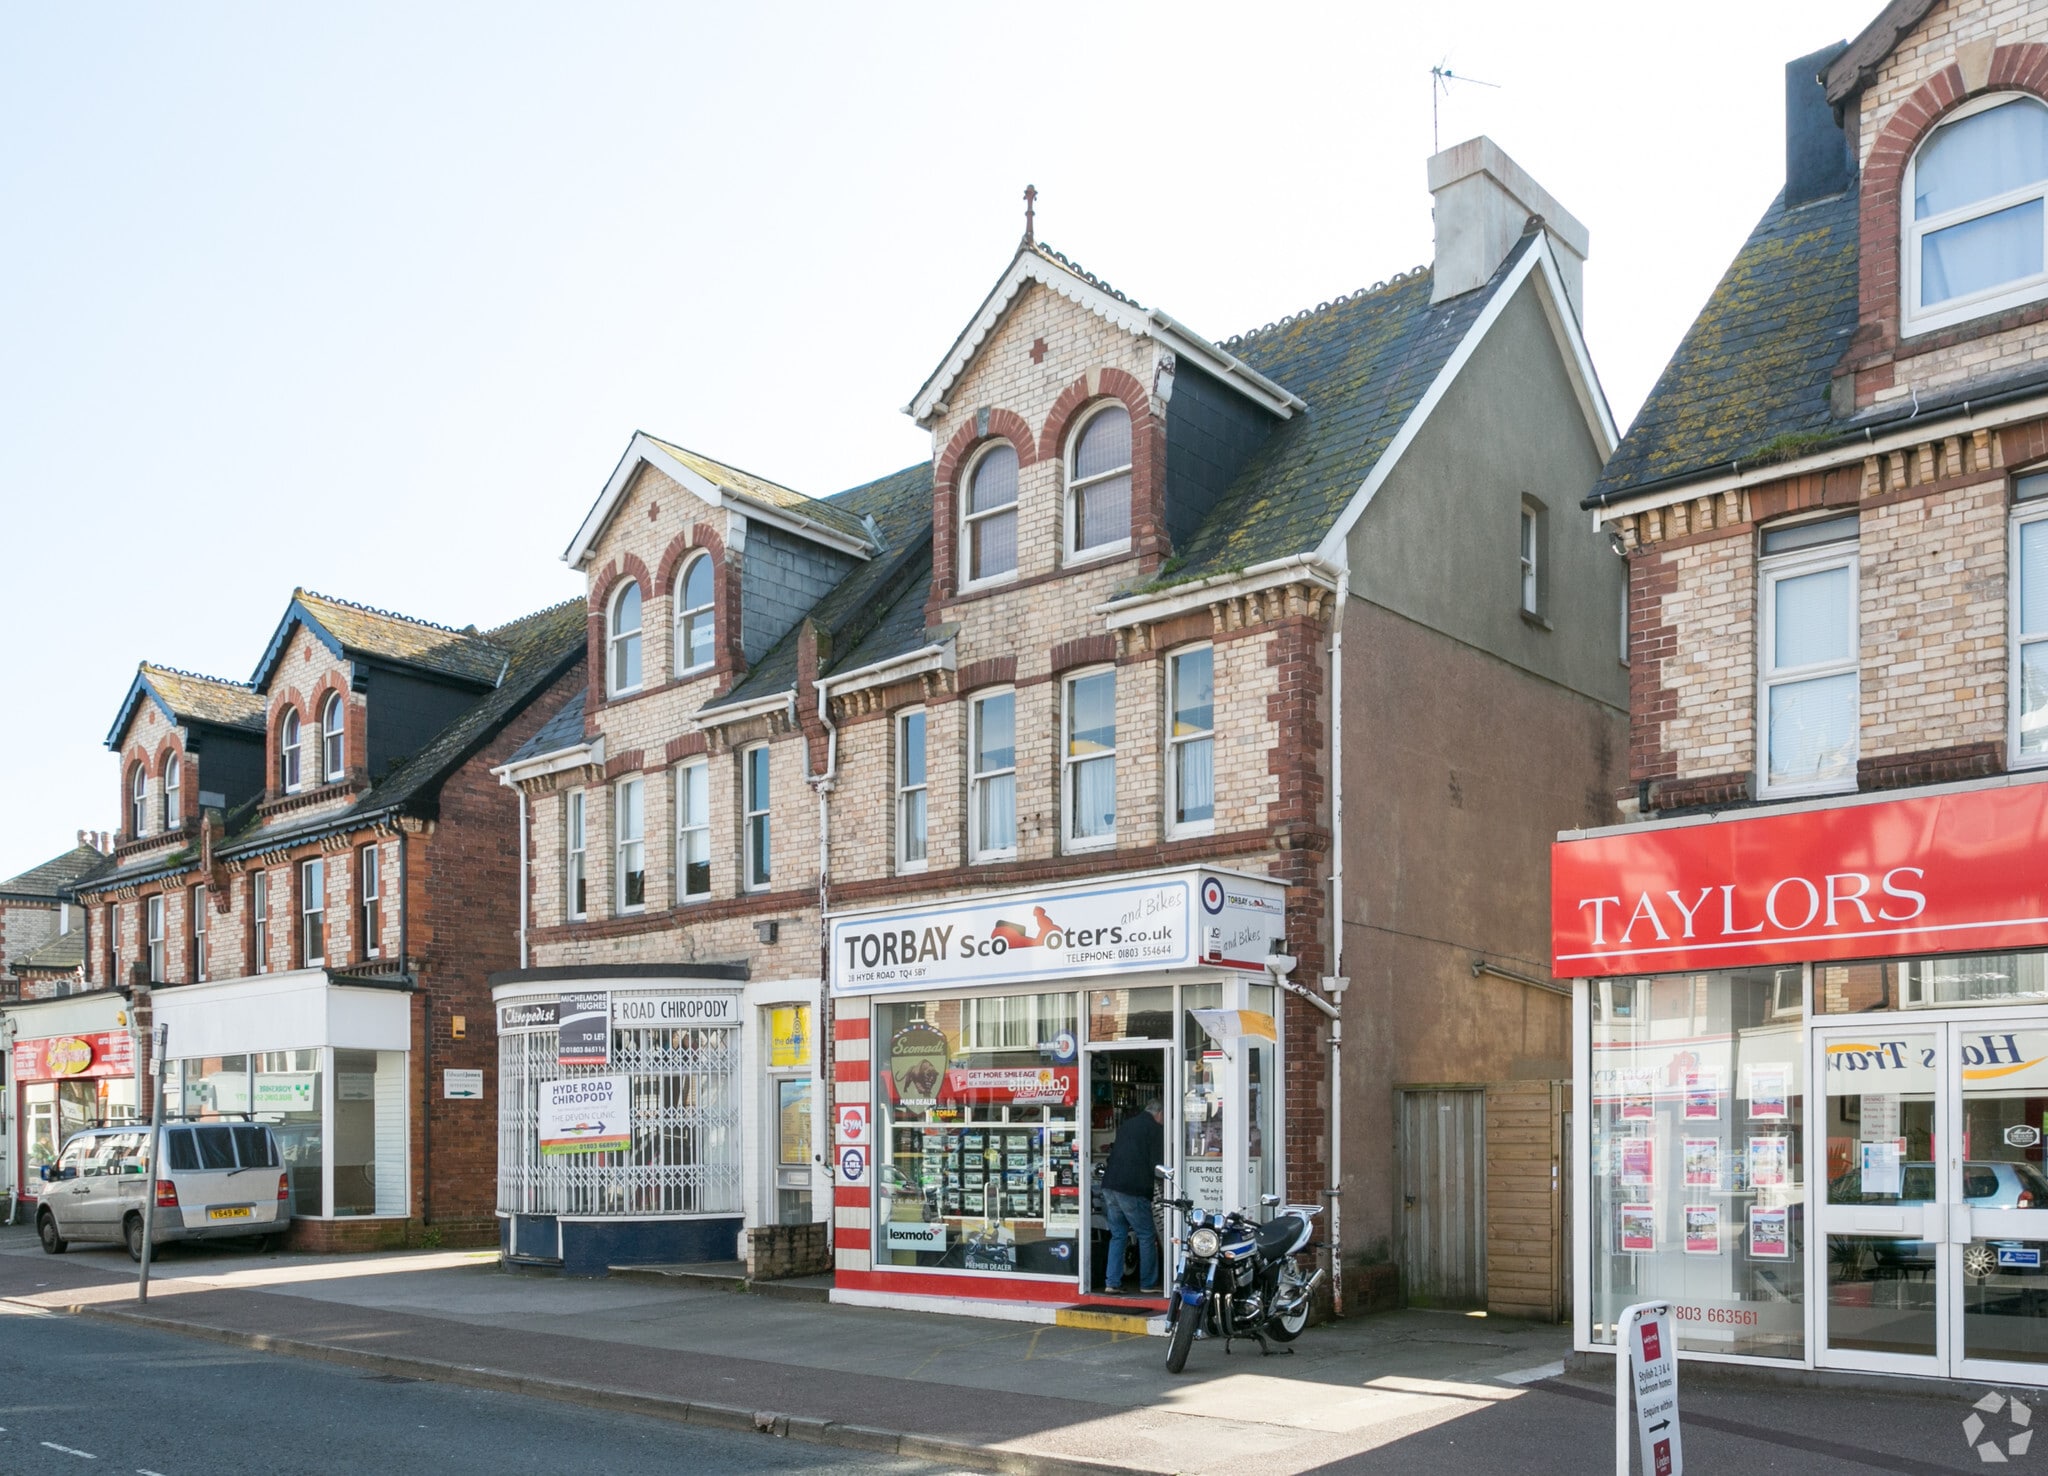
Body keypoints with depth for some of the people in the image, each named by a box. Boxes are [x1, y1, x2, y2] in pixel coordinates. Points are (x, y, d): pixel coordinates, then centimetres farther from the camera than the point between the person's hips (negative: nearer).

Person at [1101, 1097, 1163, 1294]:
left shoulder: (1127, 1124, 20)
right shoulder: (1155, 1129, -2)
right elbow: (1157, 1164, -7)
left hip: (1109, 1185, 7)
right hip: (1132, 1189, -7)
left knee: (1118, 1235, 13)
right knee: (1147, 1236, 6)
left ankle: (1112, 1282, 8)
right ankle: (1148, 1283, 10)